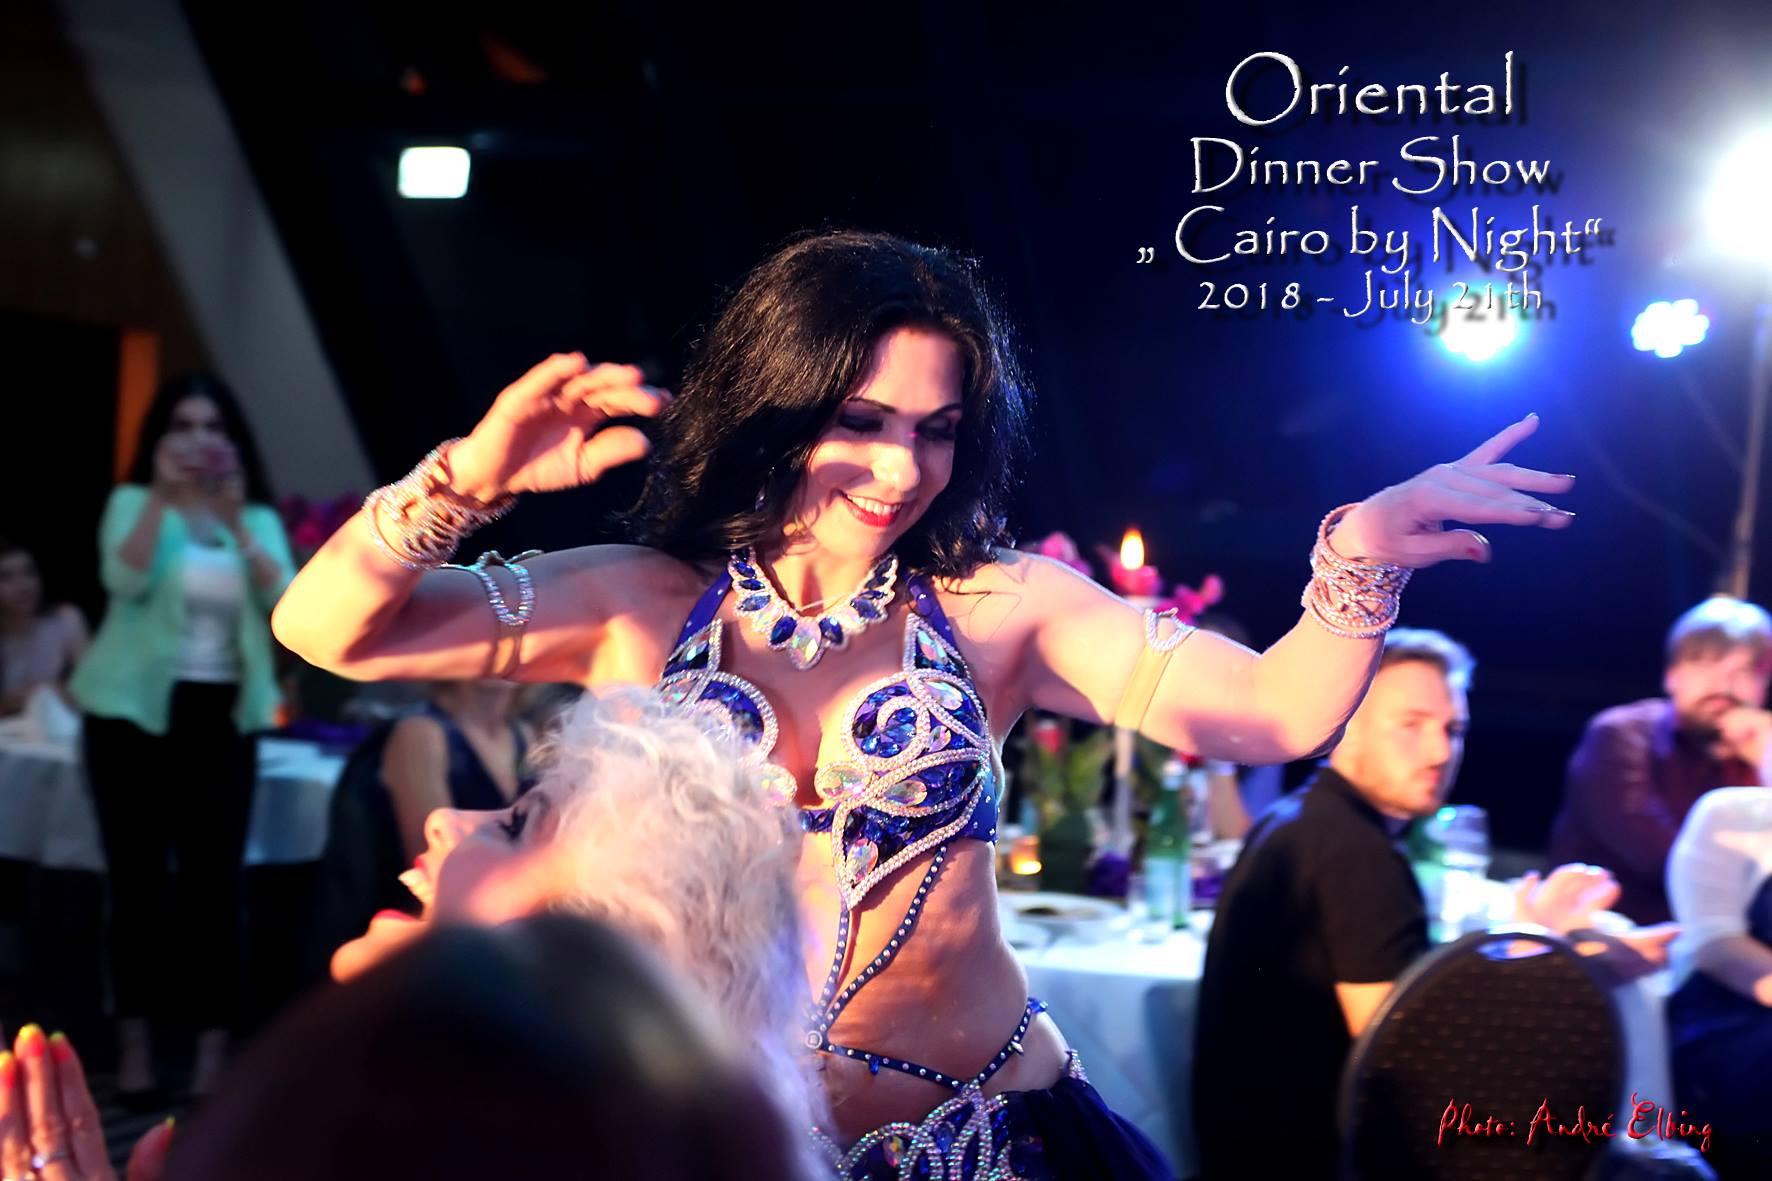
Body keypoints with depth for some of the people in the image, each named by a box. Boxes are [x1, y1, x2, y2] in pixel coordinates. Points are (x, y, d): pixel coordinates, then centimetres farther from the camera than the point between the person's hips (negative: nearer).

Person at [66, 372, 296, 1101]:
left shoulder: (260, 519, 9)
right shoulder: (133, 503, 1)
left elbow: (286, 601, -7)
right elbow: (125, 579, -18)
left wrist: (236, 521, -13)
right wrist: (162, 494, -21)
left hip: (222, 715, 2)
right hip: (135, 710, -2)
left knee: (215, 876, -3)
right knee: (140, 875, 2)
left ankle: (213, 1050, -1)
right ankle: (135, 1043, 11)